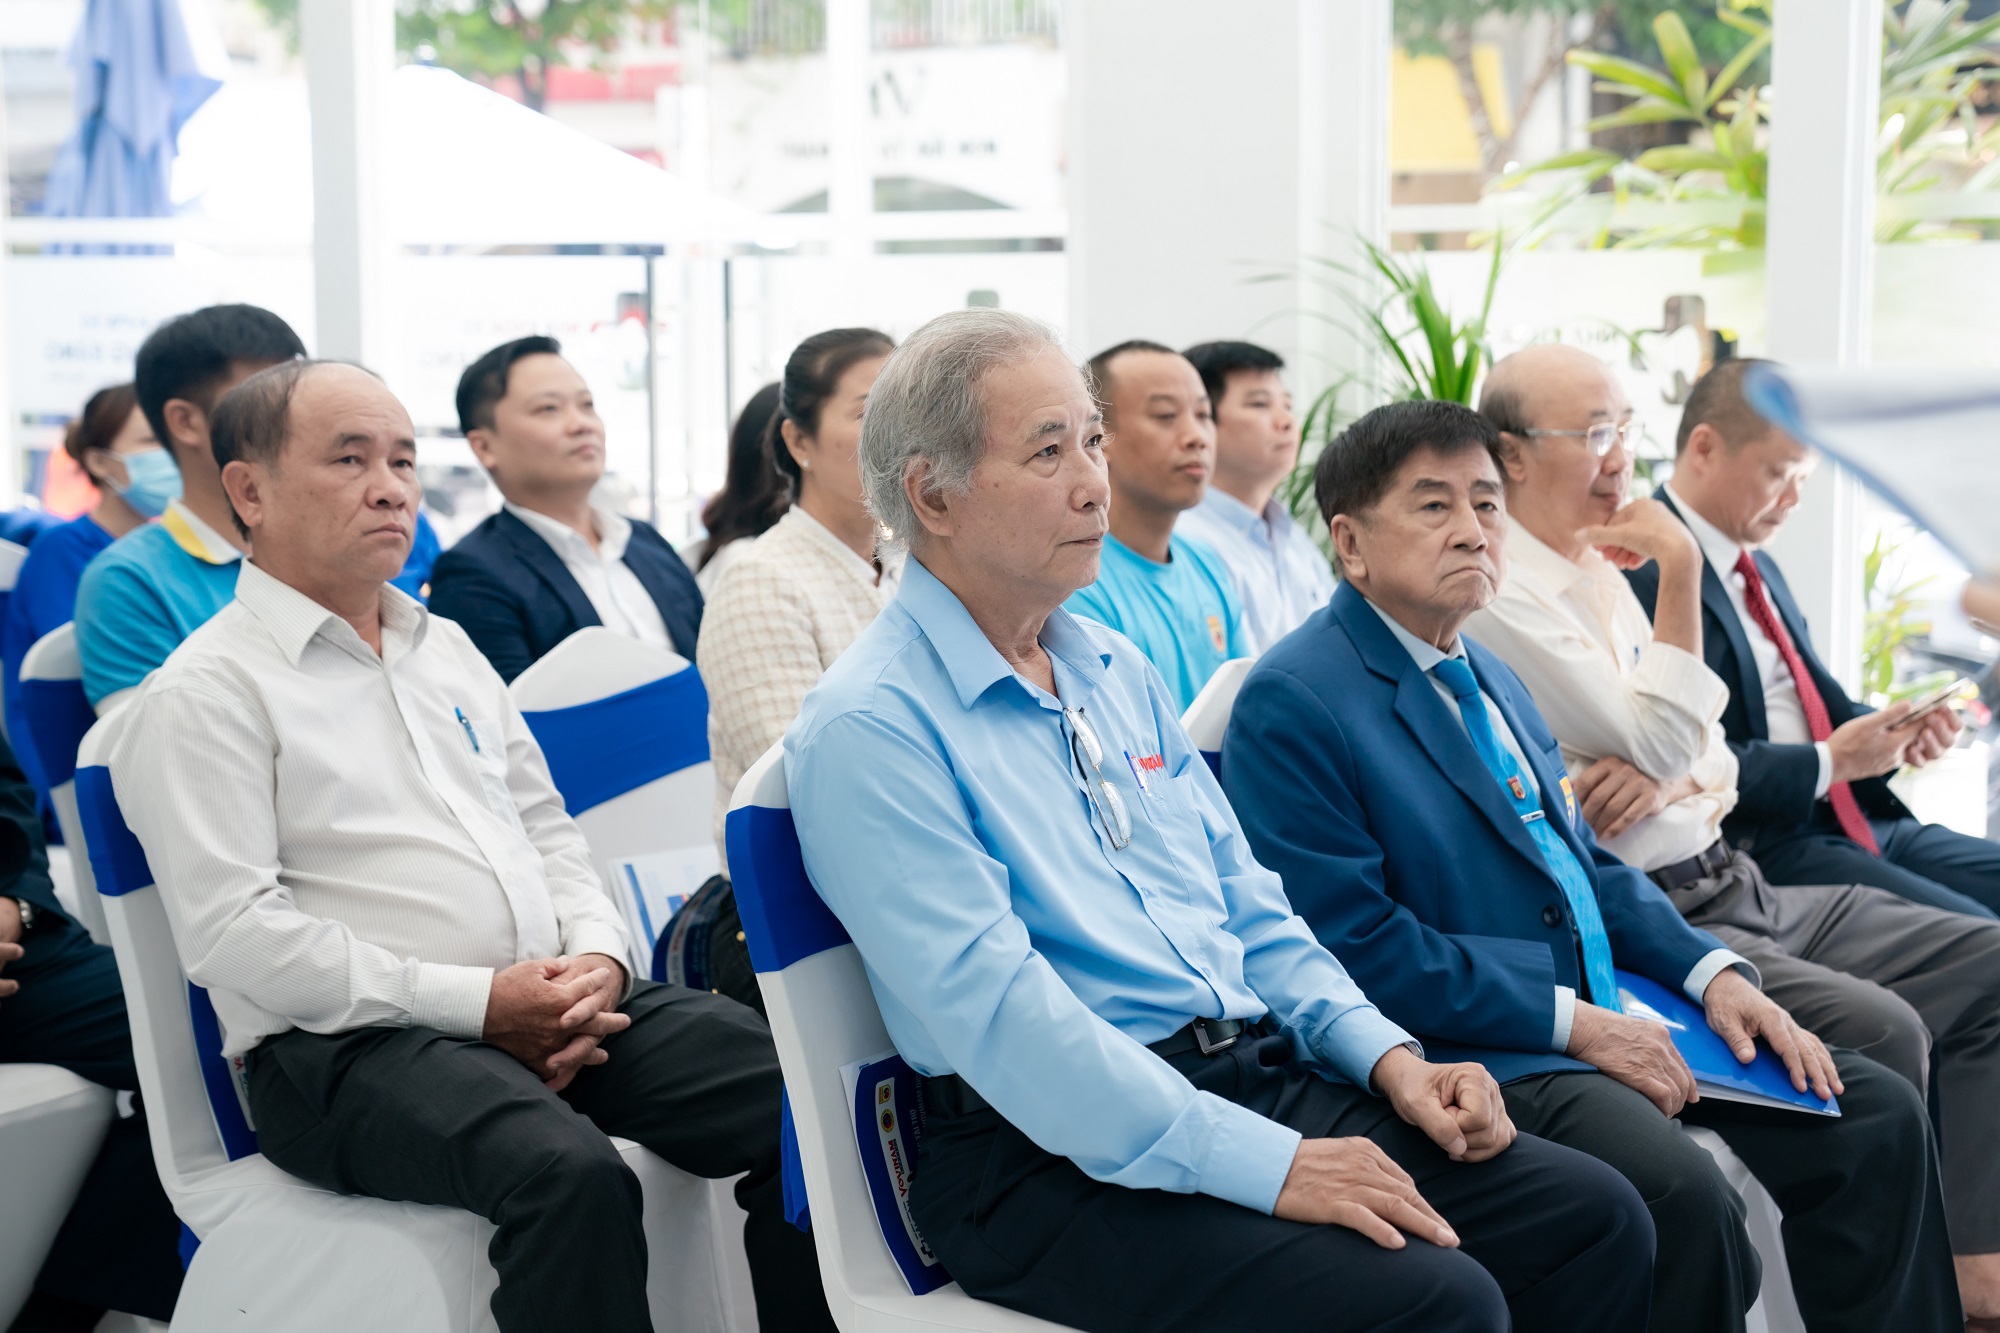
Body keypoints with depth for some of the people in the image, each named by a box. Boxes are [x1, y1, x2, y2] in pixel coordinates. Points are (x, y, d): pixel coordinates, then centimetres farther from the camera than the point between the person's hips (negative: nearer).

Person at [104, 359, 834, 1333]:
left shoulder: (446, 648, 21)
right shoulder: (204, 693, -3)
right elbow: (231, 933, -13)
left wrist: (597, 958, 1)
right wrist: (474, 999, -16)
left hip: (549, 1001, 7)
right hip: (349, 1046, -7)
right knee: (571, 1173, -36)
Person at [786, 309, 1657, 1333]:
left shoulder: (1117, 671, 17)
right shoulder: (870, 728, -11)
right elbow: (1000, 1014, -20)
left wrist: (1386, 1055, 3)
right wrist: (1266, 1166, -24)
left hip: (1256, 1078, 8)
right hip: (1058, 1157, -8)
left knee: (1595, 1220, -6)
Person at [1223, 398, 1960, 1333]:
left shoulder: (1488, 675, 19)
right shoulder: (1290, 703, -11)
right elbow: (1351, 942, -17)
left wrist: (1711, 970, 5)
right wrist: (1569, 1020, -18)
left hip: (1601, 1007, 9)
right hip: (1471, 1044, -9)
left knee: (1878, 1114, 0)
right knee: (1681, 1191, -32)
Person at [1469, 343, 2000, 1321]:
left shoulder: (1594, 568, 16)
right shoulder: (1504, 595, -13)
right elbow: (1662, 745, -16)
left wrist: (1667, 775, -6)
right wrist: (1679, 576, -12)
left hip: (1724, 881, 10)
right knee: (1879, 1032, -29)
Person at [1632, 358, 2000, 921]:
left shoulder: (1758, 566, 20)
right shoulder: (1644, 572, -13)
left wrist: (1891, 730, 6)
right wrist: (1829, 762, -15)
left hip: (1858, 819, 10)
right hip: (1763, 847, -10)